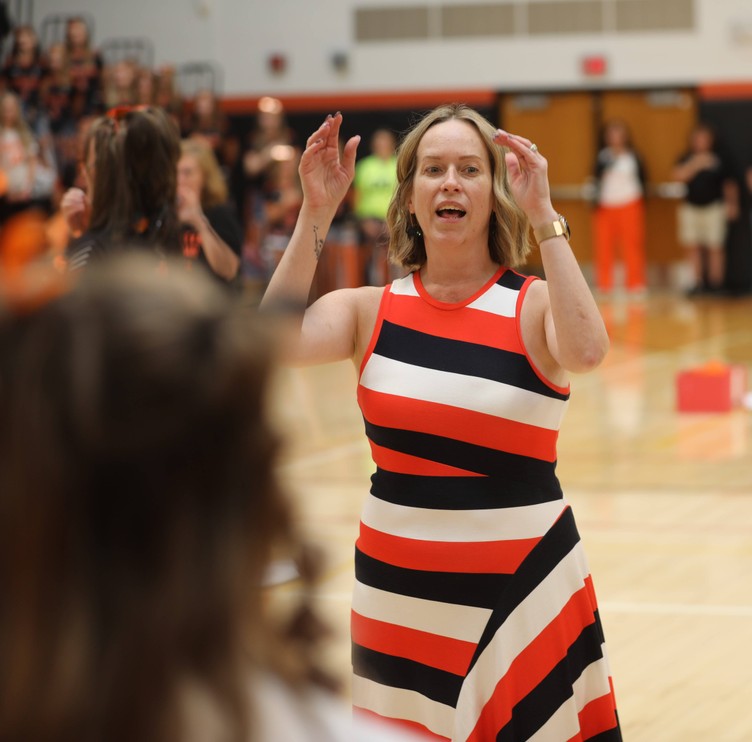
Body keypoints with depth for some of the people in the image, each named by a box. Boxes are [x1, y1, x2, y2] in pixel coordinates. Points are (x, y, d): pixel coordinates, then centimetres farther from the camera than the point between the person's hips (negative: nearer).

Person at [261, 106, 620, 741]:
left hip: (521, 589, -2)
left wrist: (543, 216, -24)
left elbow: (586, 353, -27)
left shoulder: (533, 306, -4)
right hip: (397, 592, 2)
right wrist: (316, 214, -17)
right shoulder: (371, 311, 2)